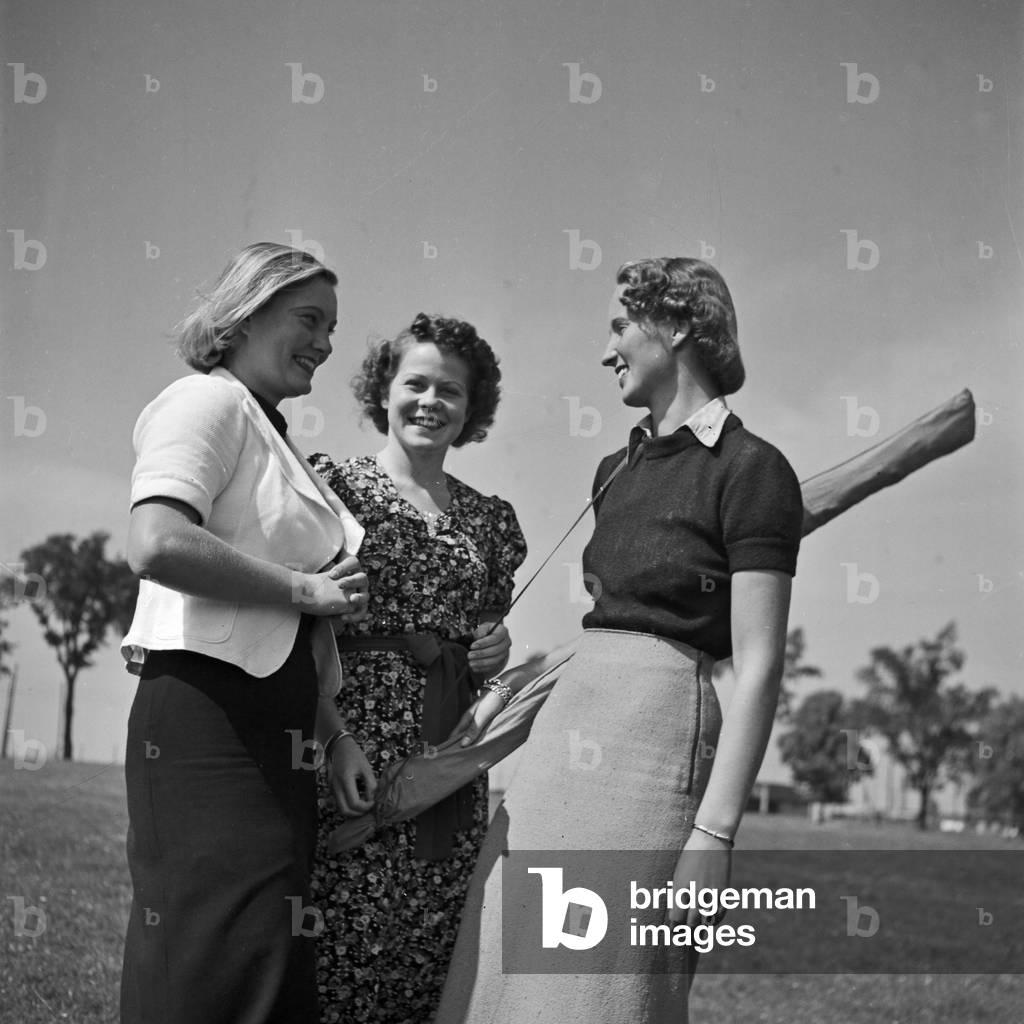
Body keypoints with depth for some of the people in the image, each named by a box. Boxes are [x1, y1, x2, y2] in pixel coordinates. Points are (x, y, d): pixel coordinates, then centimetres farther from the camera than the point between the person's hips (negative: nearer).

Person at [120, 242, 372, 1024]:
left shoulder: (273, 435, 22)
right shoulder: (208, 401, -5)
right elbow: (156, 545, -24)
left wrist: (333, 732, 15)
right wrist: (307, 589, -15)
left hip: (275, 738, 10)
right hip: (209, 721, -9)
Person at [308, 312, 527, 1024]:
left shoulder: (493, 520, 16)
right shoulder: (331, 483, 2)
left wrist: (497, 654, 3)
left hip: (452, 765, 4)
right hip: (350, 743, -4)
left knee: (434, 964, 2)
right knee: (344, 952, -8)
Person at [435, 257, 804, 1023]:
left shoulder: (750, 468, -6)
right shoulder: (617, 471, 18)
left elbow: (758, 666, -12)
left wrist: (714, 832, -17)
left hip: (659, 727, -8)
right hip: (569, 729, 8)